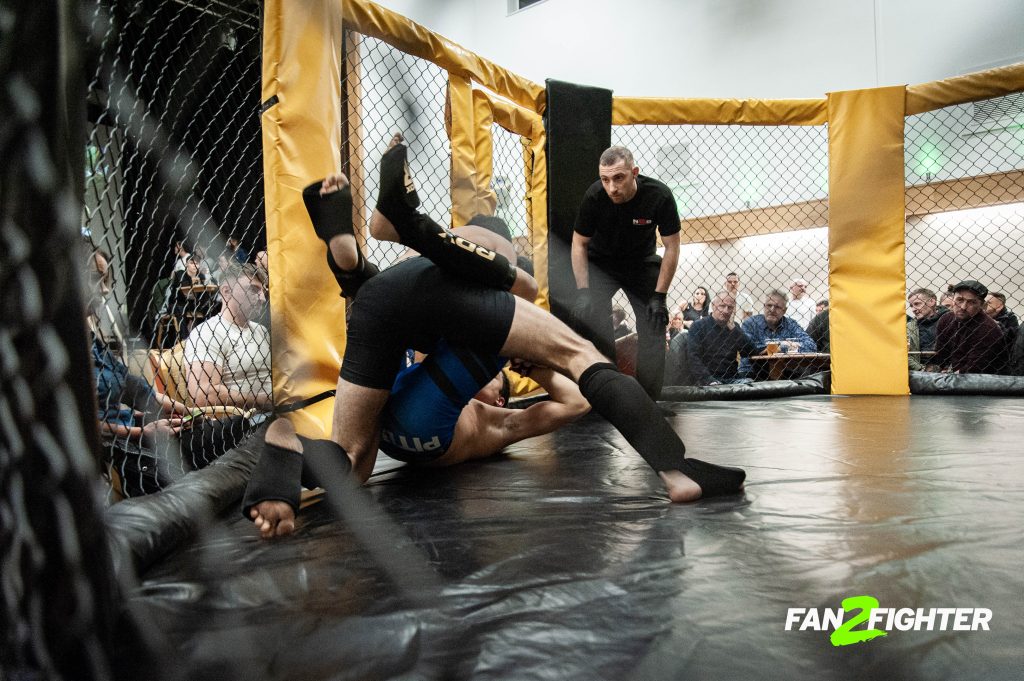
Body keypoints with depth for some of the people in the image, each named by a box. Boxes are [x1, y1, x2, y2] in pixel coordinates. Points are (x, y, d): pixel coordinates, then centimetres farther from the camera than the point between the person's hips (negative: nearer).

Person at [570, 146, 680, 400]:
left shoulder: (659, 196, -25)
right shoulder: (594, 196, -25)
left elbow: (672, 247, -13)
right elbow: (579, 244, -11)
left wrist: (659, 295, -15)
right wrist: (583, 290, -20)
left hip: (643, 263, 1)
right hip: (600, 263, -1)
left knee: (654, 322, -9)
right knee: (587, 312, -27)